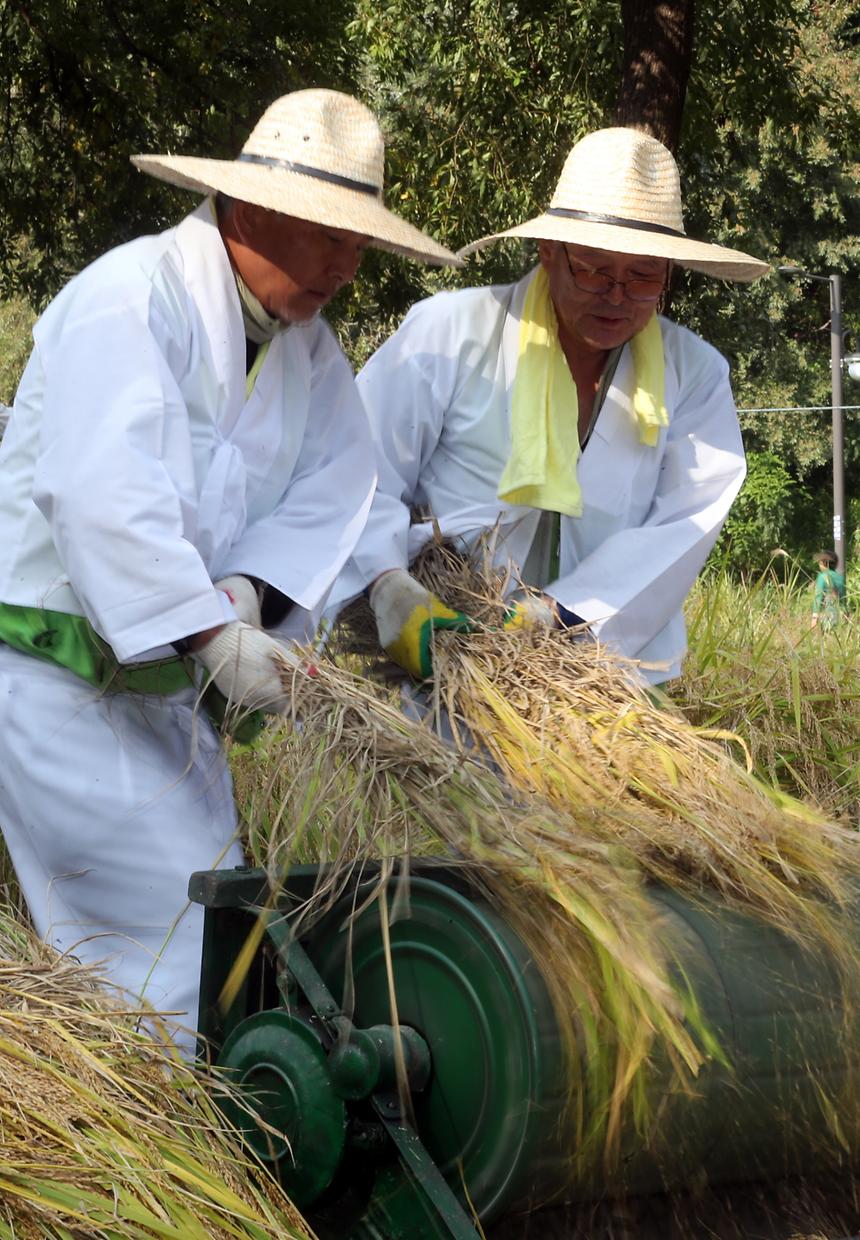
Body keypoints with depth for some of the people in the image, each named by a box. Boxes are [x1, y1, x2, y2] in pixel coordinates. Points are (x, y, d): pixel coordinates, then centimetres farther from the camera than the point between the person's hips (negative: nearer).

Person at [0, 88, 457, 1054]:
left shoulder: (303, 338, 9)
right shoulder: (133, 298, -18)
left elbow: (335, 479, 0)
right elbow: (102, 492, -30)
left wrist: (248, 589, -19)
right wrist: (212, 636, -35)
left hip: (161, 677, 9)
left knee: (209, 914, 11)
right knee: (179, 936, -11)